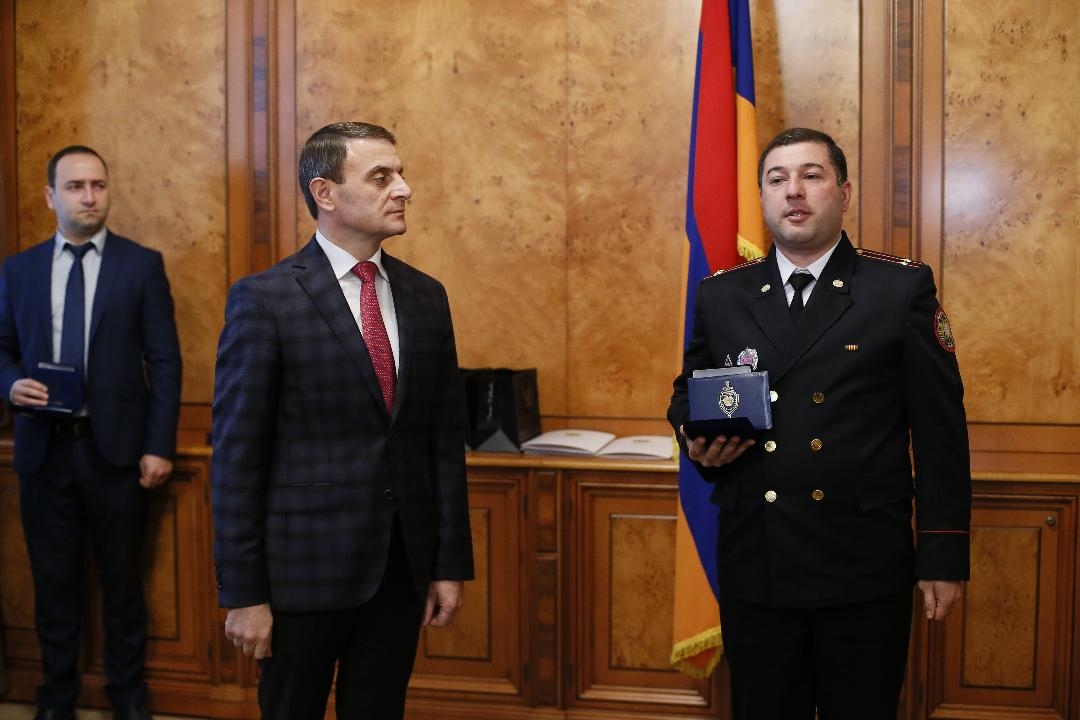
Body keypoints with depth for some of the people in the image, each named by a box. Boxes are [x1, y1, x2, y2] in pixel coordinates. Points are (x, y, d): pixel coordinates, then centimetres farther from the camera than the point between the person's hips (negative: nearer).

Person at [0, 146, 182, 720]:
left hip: (116, 447, -2)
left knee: (122, 579, 10)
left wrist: (159, 446, -9)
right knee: (53, 580, 12)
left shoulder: (142, 264, 0)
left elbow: (165, 361, -3)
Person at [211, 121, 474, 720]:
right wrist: (243, 593, -9)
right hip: (306, 567, -4)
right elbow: (237, 454, -9)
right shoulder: (264, 299, -9)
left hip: (401, 568, 4)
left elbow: (446, 438, 7)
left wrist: (451, 563, 6)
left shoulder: (425, 296, 5)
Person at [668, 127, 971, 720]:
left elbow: (940, 428, -2)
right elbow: (686, 396, 18)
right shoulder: (721, 295, 7)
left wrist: (944, 554, -5)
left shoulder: (903, 287, -1)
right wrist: (696, 439, -5)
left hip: (866, 569, -2)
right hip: (754, 566, 3)